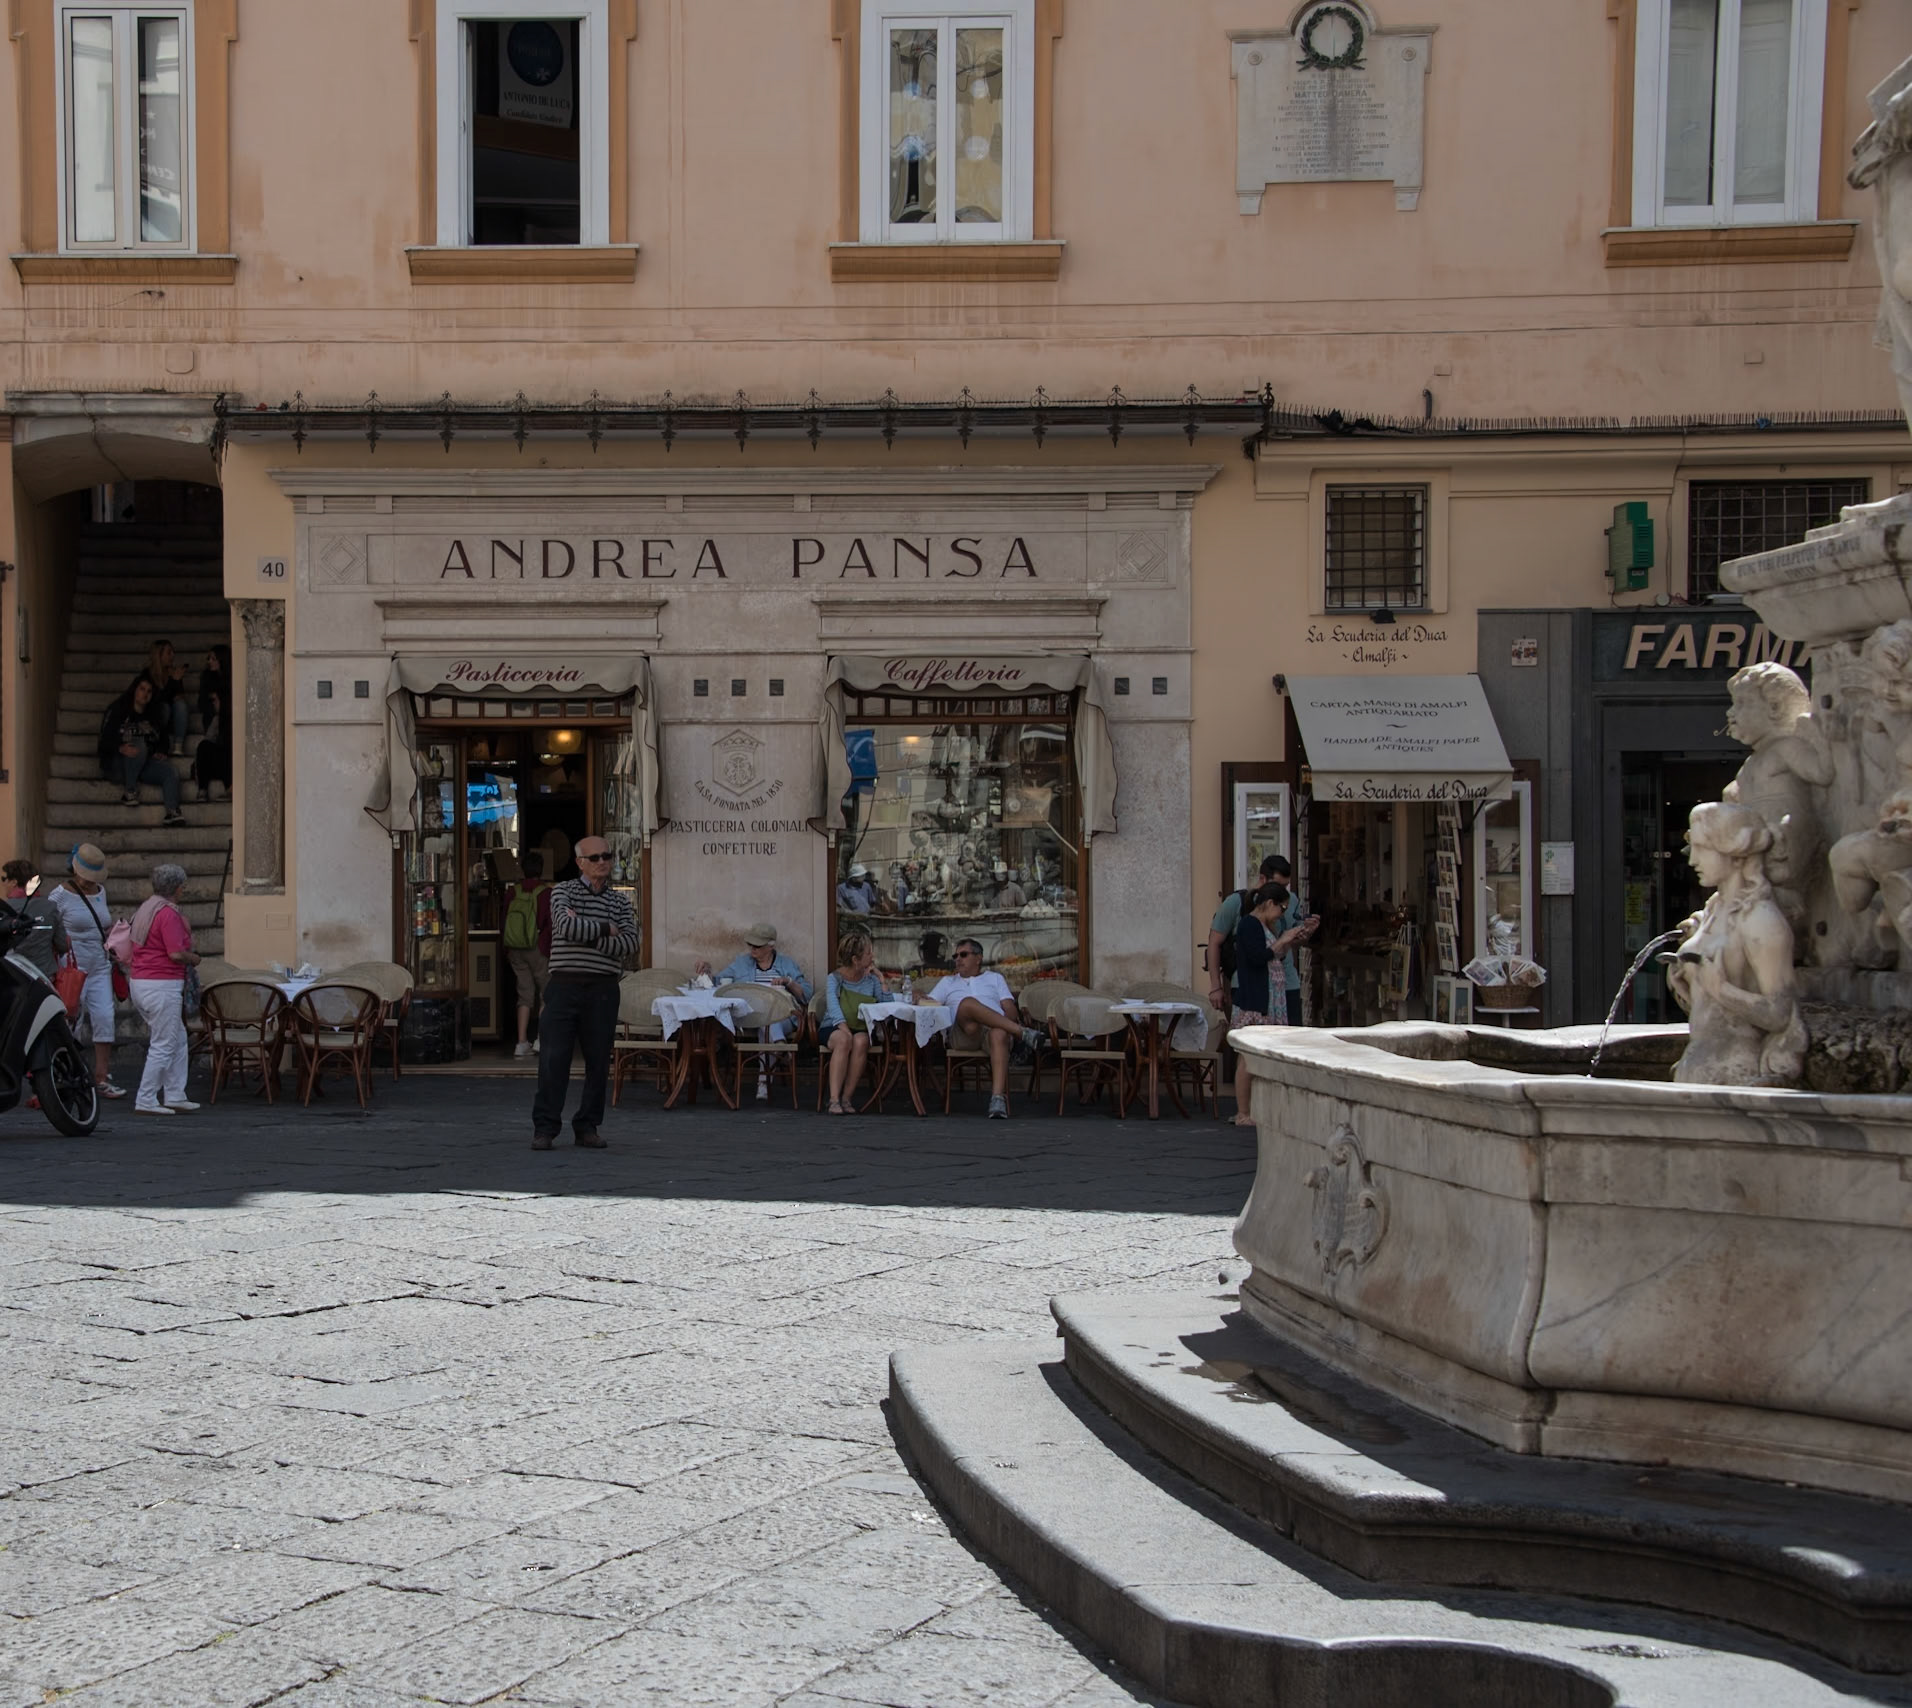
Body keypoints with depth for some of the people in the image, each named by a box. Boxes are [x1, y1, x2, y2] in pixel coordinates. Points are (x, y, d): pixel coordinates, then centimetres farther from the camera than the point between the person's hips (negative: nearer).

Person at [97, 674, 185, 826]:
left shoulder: (151, 716, 17)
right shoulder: (117, 710, 1)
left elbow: (163, 740, 22)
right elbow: (104, 741, -8)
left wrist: (161, 752, -1)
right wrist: (121, 748, -29)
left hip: (143, 764, 5)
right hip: (116, 763, -5)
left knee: (171, 772, -24)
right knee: (139, 744, -35)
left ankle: (172, 812, -41)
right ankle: (129, 790, -27)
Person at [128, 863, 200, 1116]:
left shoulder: (146, 907, 15)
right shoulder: (168, 913, -16)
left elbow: (135, 945, 21)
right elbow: (176, 953, -20)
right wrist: (194, 959, -3)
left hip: (139, 981, 10)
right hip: (162, 984, -10)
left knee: (178, 1040, 16)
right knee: (163, 1046, -3)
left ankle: (175, 1097, 17)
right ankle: (146, 1101, -1)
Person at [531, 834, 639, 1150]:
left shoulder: (620, 901, 12)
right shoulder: (563, 892, 5)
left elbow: (630, 944, -4)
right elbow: (567, 927, -15)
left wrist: (585, 931, -9)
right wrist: (605, 929, -6)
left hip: (603, 989, 3)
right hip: (565, 984, -3)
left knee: (599, 1061, 4)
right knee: (553, 1058, -7)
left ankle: (588, 1127, 13)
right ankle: (545, 1127, -2)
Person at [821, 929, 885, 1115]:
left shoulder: (871, 980, 11)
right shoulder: (834, 979, -1)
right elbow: (833, 1005, -18)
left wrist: (881, 980, 0)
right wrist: (843, 1027, -33)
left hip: (861, 1030, 3)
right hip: (832, 1030, -2)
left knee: (860, 1040, -33)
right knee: (843, 1039, -37)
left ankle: (847, 1098, -28)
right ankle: (834, 1099, -40)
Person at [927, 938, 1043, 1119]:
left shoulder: (995, 978, 31)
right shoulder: (948, 982, 34)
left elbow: (1010, 1009, 17)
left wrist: (1012, 1017, -6)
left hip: (996, 1027, 0)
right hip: (965, 1032, 0)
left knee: (999, 1034, -41)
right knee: (967, 1003, -35)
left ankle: (998, 1098, -59)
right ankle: (1022, 1033, -37)